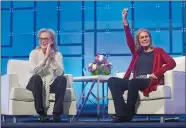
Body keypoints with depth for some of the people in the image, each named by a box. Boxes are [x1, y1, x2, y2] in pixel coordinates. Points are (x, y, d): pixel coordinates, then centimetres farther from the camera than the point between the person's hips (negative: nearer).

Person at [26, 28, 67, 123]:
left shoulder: (57, 54, 0)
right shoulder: (34, 53, -4)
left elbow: (60, 72, -16)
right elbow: (33, 71, -21)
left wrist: (51, 57, -20)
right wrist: (46, 57, -22)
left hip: (51, 84, 1)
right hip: (37, 84, -1)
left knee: (62, 79, -29)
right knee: (36, 77, -35)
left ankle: (57, 113, -32)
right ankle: (41, 112, -26)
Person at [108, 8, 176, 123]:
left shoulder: (158, 51, 17)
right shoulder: (137, 52, 26)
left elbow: (171, 63, 1)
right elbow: (129, 40, 11)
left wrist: (157, 74, -13)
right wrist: (125, 20, 1)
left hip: (150, 82, -5)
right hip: (135, 81, 5)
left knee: (133, 83, -38)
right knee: (112, 80, -20)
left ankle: (129, 113, -26)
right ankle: (122, 113, -34)